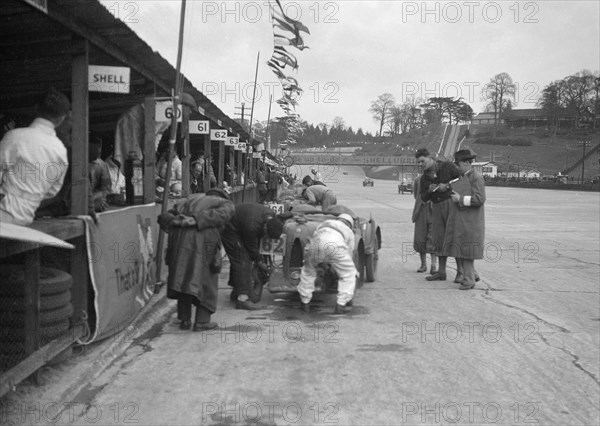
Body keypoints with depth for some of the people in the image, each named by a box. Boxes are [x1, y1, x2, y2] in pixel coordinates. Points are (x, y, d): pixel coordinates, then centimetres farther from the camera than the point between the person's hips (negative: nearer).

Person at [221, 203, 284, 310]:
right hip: (229, 228, -9)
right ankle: (242, 298, -18)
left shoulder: (271, 216, -14)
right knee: (242, 261, -15)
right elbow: (251, 246, -21)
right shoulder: (252, 226, -38)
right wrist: (259, 262, -6)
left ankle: (236, 292, 23)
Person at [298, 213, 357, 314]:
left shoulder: (325, 223, 41)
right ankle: (341, 305, 13)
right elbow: (349, 254, 39)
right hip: (335, 245, -2)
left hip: (315, 242, 2)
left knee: (308, 271, 27)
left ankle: (305, 303, 31)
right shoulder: (349, 232, 36)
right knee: (348, 275, 18)